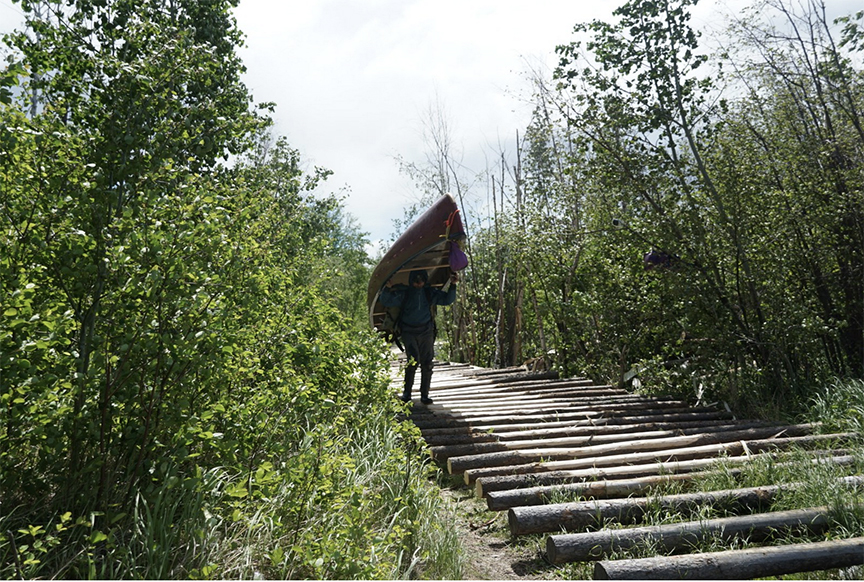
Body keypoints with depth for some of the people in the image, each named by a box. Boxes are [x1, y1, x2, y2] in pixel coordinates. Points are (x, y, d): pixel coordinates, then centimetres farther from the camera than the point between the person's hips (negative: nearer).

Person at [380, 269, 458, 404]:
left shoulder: (430, 293, 6)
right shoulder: (403, 294, -1)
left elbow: (447, 300, 11)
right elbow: (386, 302, -5)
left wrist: (452, 285, -2)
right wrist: (387, 288, -21)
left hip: (426, 331, 3)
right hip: (409, 331, -3)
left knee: (427, 364, -1)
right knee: (414, 360, -18)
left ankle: (424, 395, 11)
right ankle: (406, 392, -4)